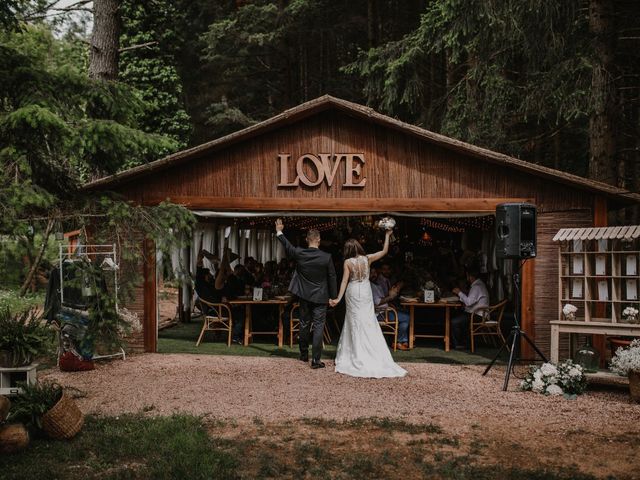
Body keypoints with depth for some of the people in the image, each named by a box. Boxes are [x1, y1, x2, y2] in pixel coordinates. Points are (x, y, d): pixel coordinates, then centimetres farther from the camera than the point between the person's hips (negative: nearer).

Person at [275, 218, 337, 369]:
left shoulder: (299, 253, -9)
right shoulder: (326, 257, -14)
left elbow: (287, 247, 10)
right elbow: (332, 277, -7)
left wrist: (279, 232, 25)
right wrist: (333, 297, 4)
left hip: (304, 296, 3)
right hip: (320, 297, -3)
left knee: (304, 325, 17)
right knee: (318, 327, 0)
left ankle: (304, 355, 30)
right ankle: (316, 360, -3)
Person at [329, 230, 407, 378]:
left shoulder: (348, 262, -9)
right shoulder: (367, 259, -4)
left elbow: (345, 281, -11)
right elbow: (384, 251, 4)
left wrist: (338, 298, -10)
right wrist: (387, 235, 11)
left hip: (353, 293, -2)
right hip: (365, 292, 2)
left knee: (355, 323, 5)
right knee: (369, 322, 5)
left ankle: (358, 357, 8)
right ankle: (375, 357, 5)